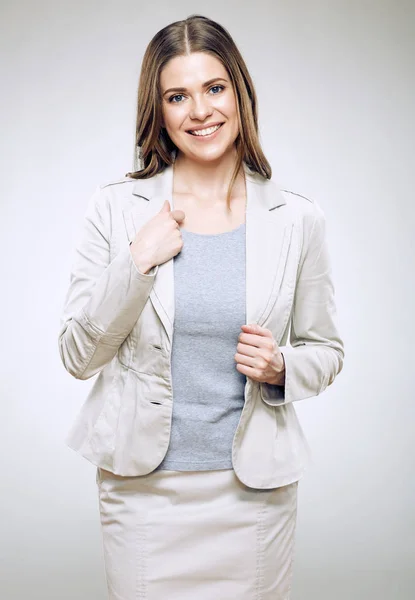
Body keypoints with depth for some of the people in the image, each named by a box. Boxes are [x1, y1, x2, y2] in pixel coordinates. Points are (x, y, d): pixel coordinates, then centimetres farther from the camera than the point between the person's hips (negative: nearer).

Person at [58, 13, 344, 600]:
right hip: (142, 485, 0)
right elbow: (78, 356, -3)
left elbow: (326, 350, 8)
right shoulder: (115, 209, -4)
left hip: (255, 486, 1)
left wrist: (280, 367, -13)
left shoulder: (297, 219, -2)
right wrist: (138, 263, -16)